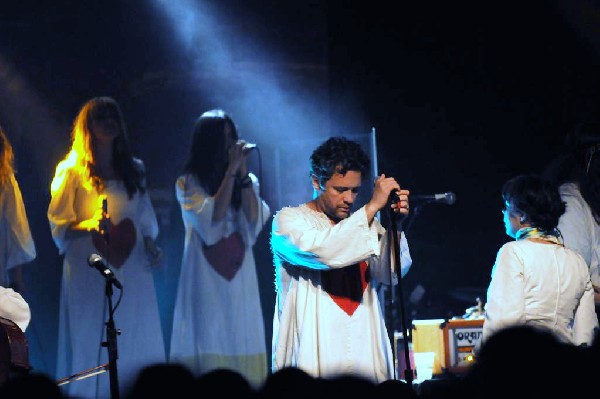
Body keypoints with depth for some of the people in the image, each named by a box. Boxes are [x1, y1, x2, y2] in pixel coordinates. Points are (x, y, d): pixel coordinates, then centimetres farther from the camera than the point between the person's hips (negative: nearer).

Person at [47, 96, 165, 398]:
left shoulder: (134, 169, 16)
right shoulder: (72, 171, 1)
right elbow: (58, 226, -2)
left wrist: (151, 248, 3)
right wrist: (89, 225, -19)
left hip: (131, 271, 4)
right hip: (90, 273, -4)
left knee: (136, 349, -1)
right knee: (92, 349, -7)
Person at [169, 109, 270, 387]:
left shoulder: (247, 180, 11)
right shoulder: (189, 183, 2)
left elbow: (255, 220, -5)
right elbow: (213, 217, -14)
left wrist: (243, 173, -9)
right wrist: (231, 170, -12)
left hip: (239, 275, 3)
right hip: (206, 277, -3)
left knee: (240, 342, 0)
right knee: (209, 346, -9)